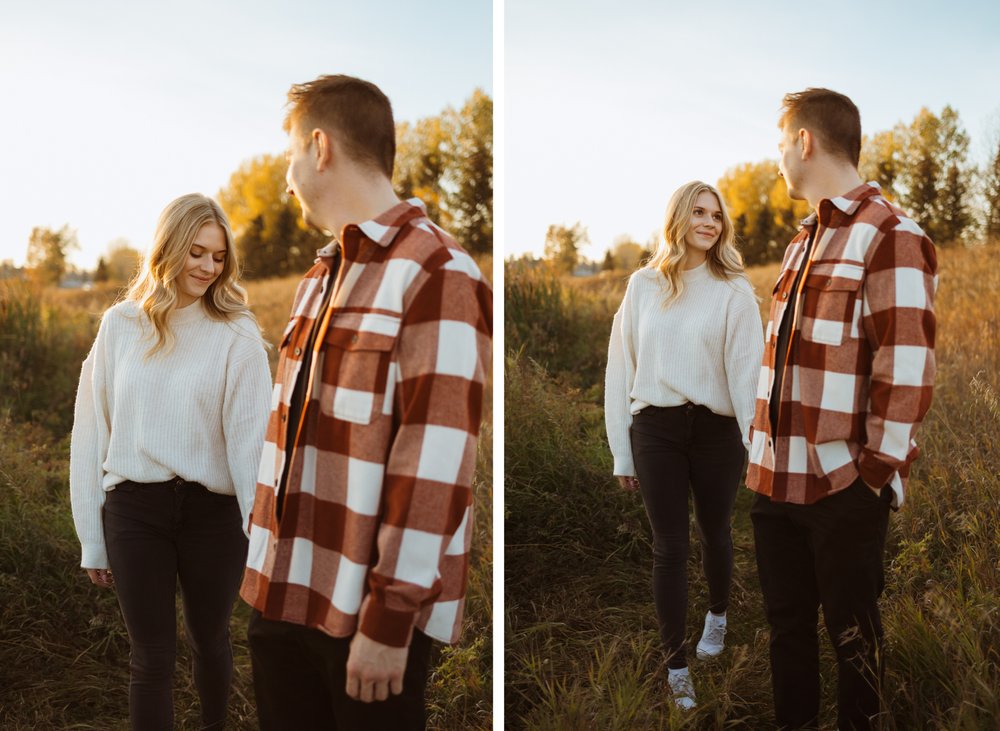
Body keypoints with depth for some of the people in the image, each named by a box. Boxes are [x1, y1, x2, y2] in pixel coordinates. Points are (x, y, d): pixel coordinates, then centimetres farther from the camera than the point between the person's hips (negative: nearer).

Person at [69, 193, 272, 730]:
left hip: (212, 511, -1)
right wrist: (93, 539, 7)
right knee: (151, 658, 6)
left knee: (209, 641, 17)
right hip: (134, 510, 1)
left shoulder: (235, 335, -4)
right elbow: (92, 431, 6)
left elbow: (252, 438, -11)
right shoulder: (120, 326, 3)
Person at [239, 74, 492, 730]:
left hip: (369, 615, -7)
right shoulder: (321, 276, 15)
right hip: (284, 597, 8)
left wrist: (389, 620, -19)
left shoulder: (436, 276, -14)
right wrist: (265, 570, 15)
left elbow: (436, 465, -19)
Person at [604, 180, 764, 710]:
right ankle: (676, 665, 11)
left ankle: (717, 615, 47)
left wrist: (758, 447, -13)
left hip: (716, 428, 0)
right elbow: (621, 367, 4)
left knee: (714, 532, 17)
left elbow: (748, 369, -8)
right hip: (655, 428, 1)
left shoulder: (733, 290, -2)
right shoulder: (643, 285, 3)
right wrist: (622, 452, 2)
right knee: (669, 547, 2)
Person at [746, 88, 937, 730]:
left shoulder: (891, 237, -10)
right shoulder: (804, 241, 16)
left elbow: (906, 371, -15)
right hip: (775, 478, 8)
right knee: (787, 624, 17)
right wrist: (763, 449, 15)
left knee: (852, 632, 8)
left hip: (844, 485, -7)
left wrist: (878, 473, -16)